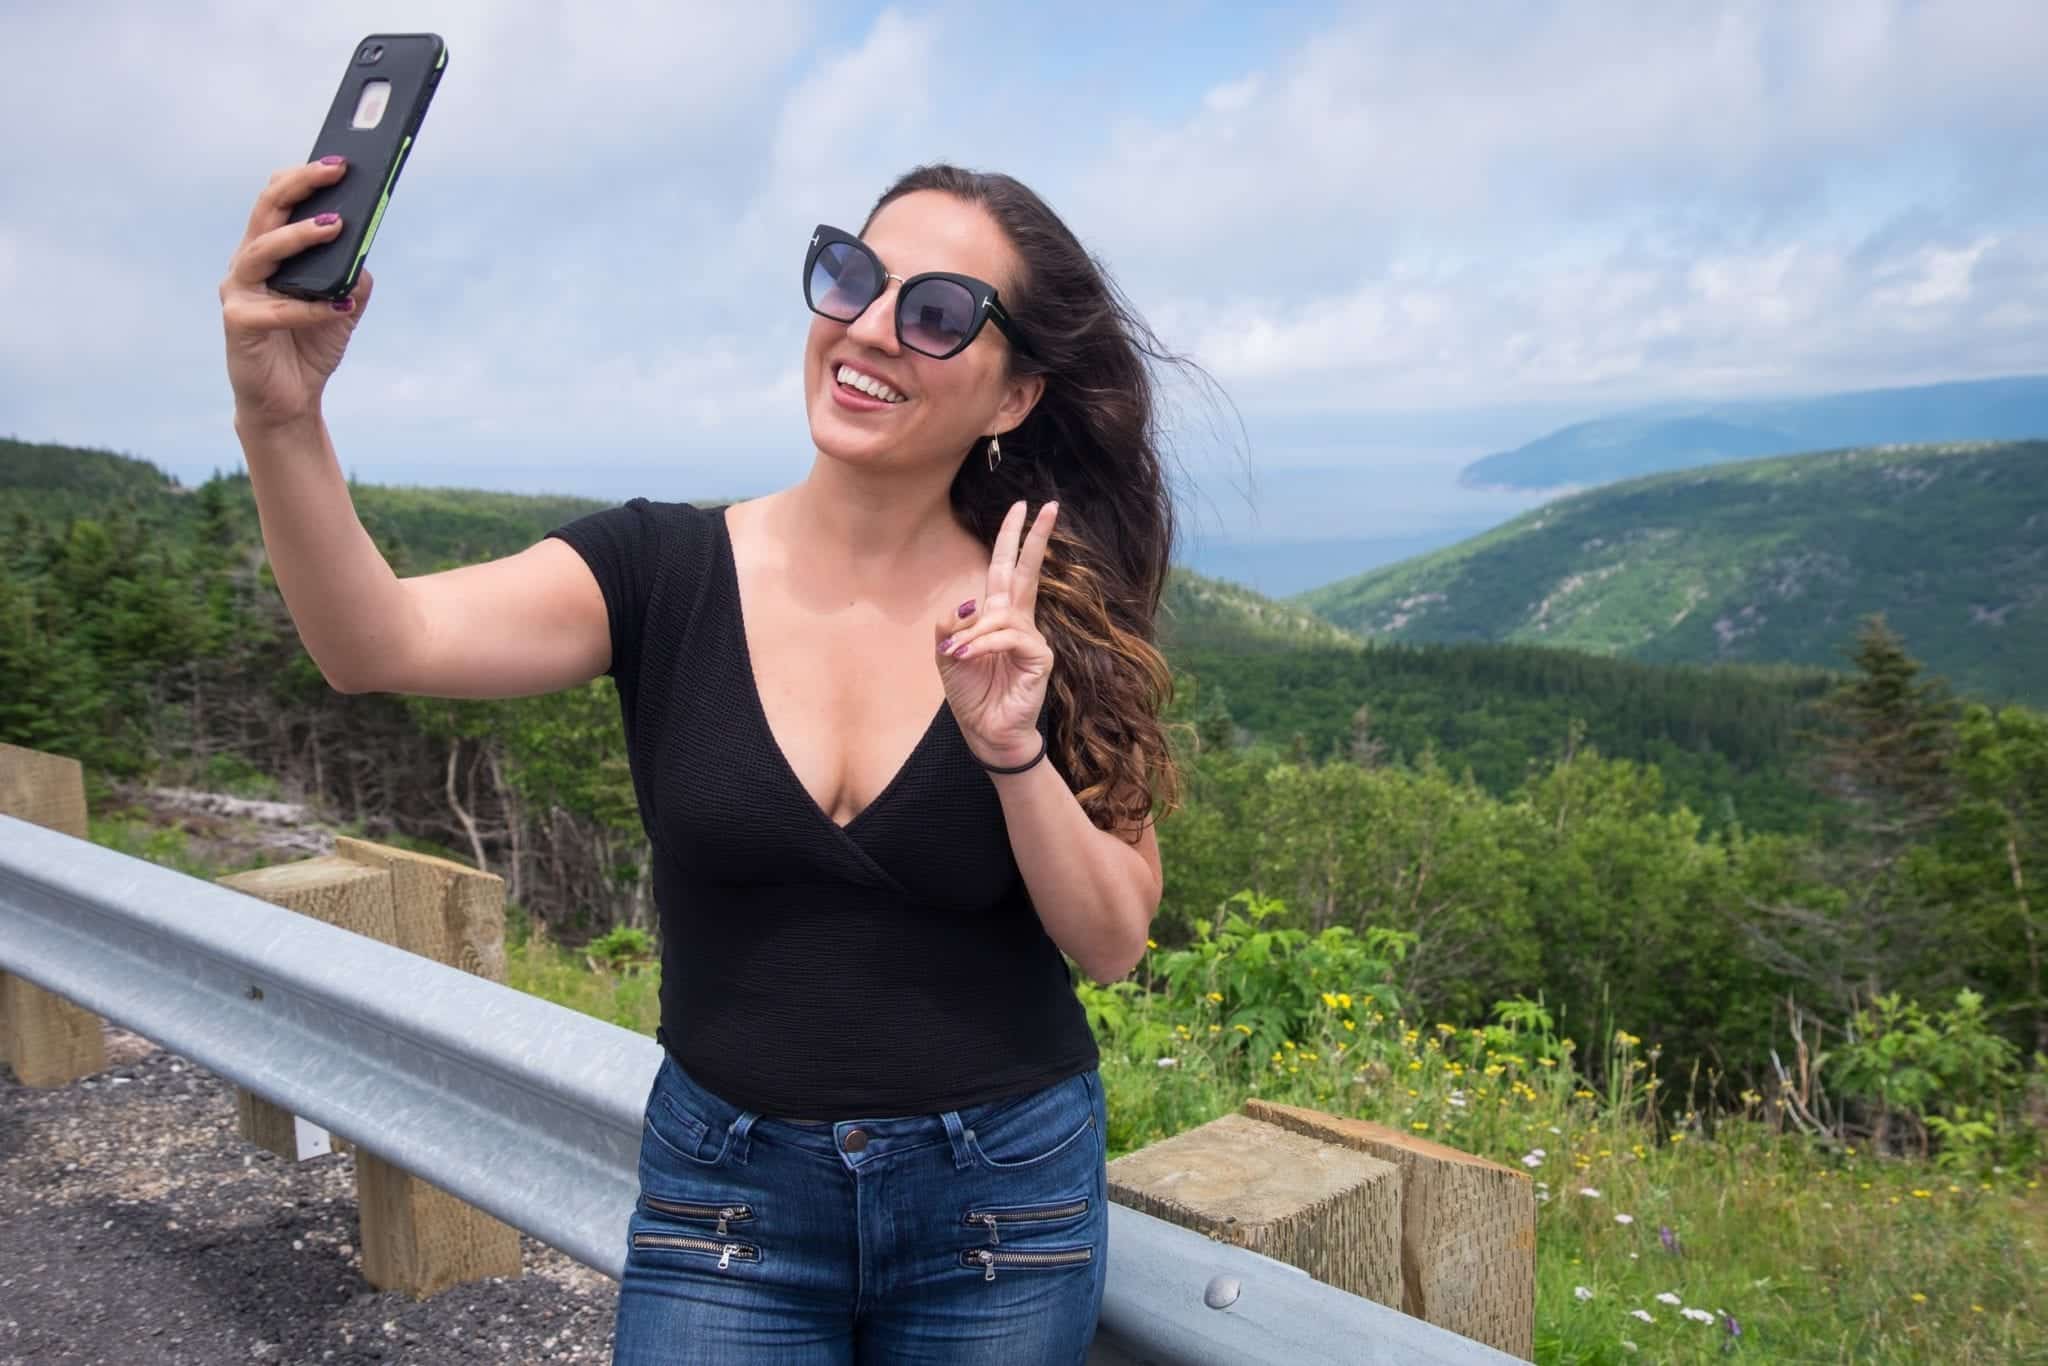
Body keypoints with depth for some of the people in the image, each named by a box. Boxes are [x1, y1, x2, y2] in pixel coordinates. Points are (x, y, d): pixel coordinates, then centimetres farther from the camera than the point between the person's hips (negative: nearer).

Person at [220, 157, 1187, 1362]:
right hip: (727, 1196, 0)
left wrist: (1013, 749, -23)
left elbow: (1114, 943, -8)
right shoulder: (664, 572, -9)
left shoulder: (1055, 620, -7)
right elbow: (382, 643, -23)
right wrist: (283, 416, -39)